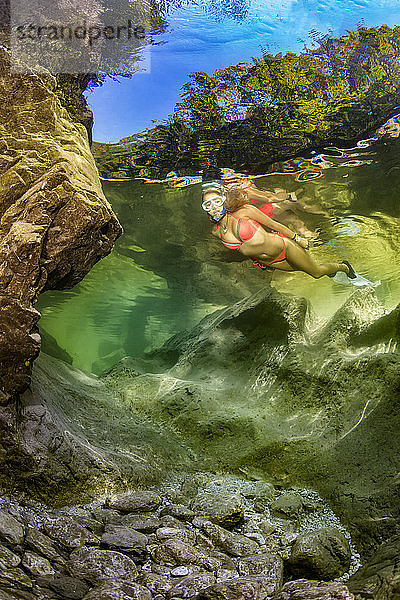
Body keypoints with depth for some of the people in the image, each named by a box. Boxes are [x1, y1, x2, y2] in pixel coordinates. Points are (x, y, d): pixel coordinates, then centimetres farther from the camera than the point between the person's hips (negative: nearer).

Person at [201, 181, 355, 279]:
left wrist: (297, 238, -5)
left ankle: (342, 266, 40)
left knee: (316, 271, 10)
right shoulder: (216, 232, -8)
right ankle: (331, 268, 48)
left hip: (283, 247, -4)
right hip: (267, 262, 4)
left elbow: (272, 223, -13)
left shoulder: (243, 212, -22)